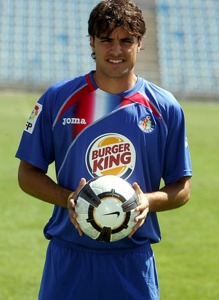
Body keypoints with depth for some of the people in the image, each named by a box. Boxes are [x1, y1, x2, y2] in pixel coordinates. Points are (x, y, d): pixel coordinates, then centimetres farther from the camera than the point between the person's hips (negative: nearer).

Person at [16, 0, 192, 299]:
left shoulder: (164, 108, 4)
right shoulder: (58, 99, 2)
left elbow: (182, 188, 9)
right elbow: (28, 173, 6)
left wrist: (149, 201, -12)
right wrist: (67, 199, -12)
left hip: (134, 263, 1)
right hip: (68, 260, 0)